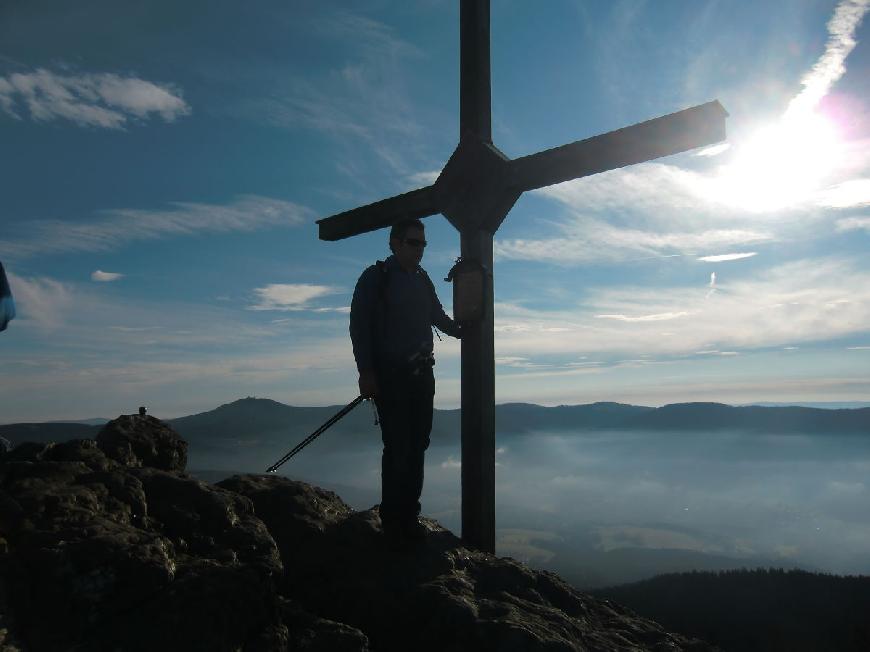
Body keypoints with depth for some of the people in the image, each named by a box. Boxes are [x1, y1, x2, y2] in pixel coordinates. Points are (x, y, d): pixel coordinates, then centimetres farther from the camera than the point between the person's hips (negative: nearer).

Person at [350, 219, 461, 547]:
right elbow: (359, 327, -10)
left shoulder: (422, 280, 13)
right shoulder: (375, 278, -5)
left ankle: (409, 516, 18)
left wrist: (462, 331, 12)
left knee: (417, 445, 7)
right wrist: (366, 372, -16)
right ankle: (392, 520, 7)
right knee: (398, 447, -7)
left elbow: (438, 317, 26)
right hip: (389, 375, -6)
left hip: (422, 374, 6)